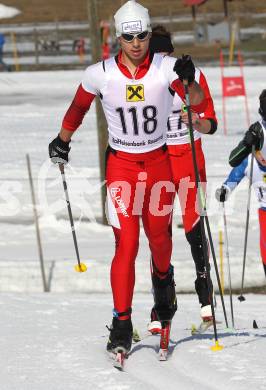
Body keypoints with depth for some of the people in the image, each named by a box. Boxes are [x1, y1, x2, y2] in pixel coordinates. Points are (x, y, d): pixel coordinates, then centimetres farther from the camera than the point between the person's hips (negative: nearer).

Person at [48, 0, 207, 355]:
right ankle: (122, 323, -4)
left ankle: (163, 279, 50)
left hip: (159, 162, 1)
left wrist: (189, 81, -37)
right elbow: (79, 107, 8)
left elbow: (199, 106, -18)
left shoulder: (166, 68, -11)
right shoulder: (101, 74, -10)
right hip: (120, 164, -1)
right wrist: (62, 142, 15)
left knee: (158, 235, 16)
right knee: (126, 243, -10)